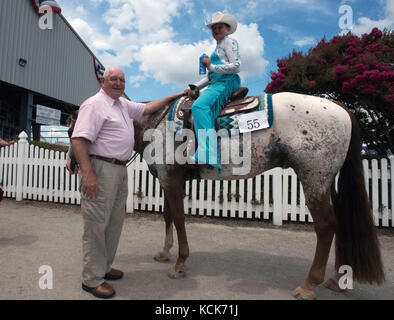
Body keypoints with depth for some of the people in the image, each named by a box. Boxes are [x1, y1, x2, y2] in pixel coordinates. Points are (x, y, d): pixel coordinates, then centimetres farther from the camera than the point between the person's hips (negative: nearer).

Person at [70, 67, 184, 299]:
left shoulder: (124, 105, 17)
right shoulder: (94, 105, -9)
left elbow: (147, 108, 31)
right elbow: (79, 140, -18)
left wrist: (173, 97, 31)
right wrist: (87, 174, -26)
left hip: (121, 170, 9)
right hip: (101, 169, -9)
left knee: (115, 222, 15)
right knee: (96, 224, -2)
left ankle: (104, 267, 30)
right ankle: (92, 279, 10)